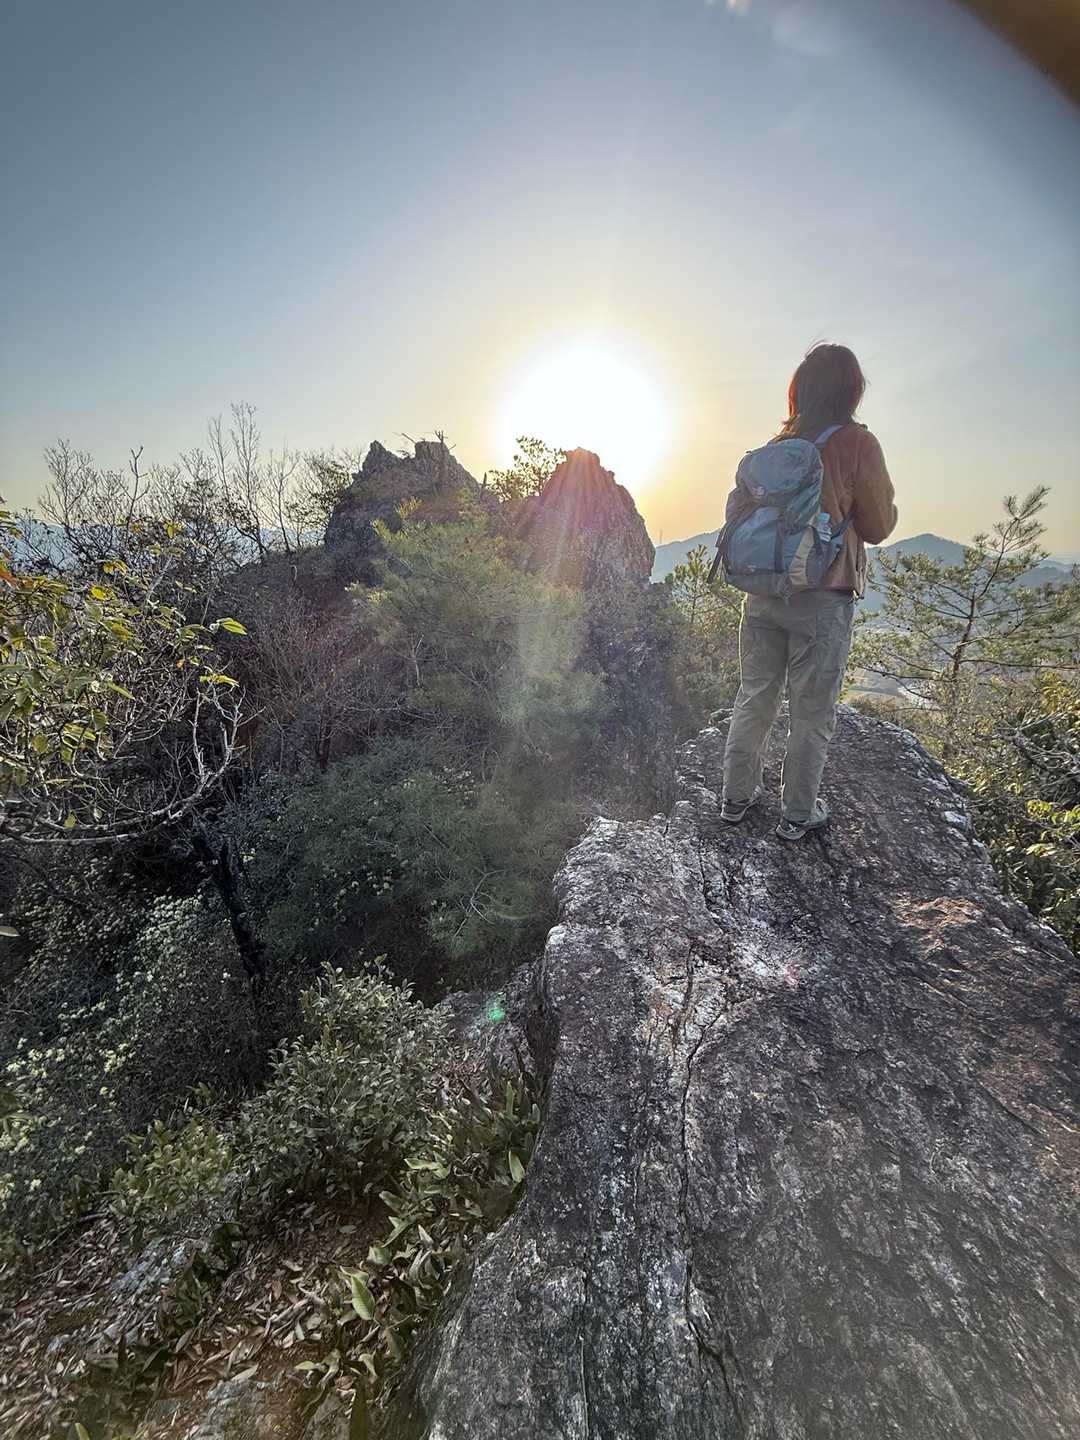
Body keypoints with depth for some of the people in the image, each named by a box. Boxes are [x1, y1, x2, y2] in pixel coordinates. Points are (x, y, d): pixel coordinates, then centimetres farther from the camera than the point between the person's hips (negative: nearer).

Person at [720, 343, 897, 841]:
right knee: (812, 714, 7)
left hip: (763, 592, 5)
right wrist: (884, 496, 17)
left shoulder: (776, 445, 7)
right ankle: (797, 815, 20)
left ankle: (736, 797, 25)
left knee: (754, 700, 14)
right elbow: (878, 527, -1)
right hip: (822, 600, -4)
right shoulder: (857, 444, -6)